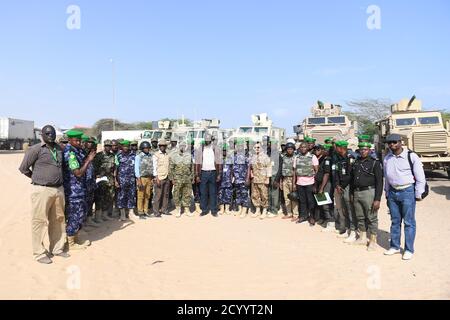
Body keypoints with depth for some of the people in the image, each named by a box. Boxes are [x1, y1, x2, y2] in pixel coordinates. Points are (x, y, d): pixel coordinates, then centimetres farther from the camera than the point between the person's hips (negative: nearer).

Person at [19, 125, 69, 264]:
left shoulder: (59, 149, 11)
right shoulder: (36, 149, -6)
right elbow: (23, 168, -4)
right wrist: (37, 178, 7)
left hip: (59, 189, 6)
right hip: (42, 190, -6)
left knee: (58, 220, 13)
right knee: (40, 221, 0)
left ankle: (57, 248, 26)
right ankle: (39, 253, 11)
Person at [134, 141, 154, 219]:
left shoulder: (151, 156, 8)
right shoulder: (138, 156, -6)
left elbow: (152, 167, 12)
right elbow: (136, 169, -8)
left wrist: (152, 179, 8)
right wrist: (139, 180, -13)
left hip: (149, 178, 5)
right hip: (142, 178, -5)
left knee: (147, 196, 9)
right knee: (141, 196, 0)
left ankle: (145, 211, 18)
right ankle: (140, 213, 6)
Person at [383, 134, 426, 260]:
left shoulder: (411, 156, -9)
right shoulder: (387, 159, 6)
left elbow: (420, 177, -7)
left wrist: (418, 194, -7)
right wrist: (387, 193, 15)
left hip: (407, 191, -5)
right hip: (393, 192, 5)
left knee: (409, 222, 2)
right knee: (395, 221, 14)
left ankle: (409, 250, 13)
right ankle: (394, 247, 25)